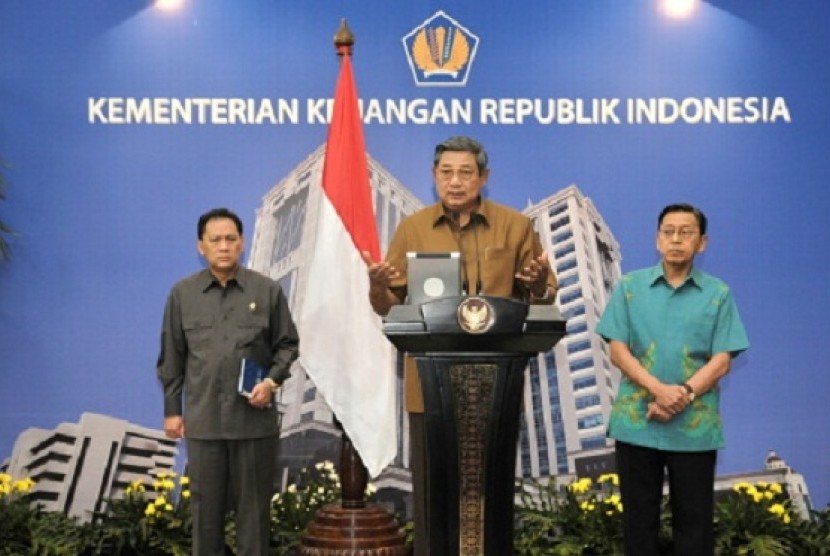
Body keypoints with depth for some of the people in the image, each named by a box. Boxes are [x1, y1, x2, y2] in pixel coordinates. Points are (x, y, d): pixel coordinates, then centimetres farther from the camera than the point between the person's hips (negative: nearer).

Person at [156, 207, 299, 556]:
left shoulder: (267, 290, 2)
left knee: (253, 505, 6)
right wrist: (172, 410, 7)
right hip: (203, 419, 1)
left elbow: (287, 344, 8)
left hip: (255, 417, -1)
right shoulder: (182, 293, 5)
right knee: (206, 505, 8)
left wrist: (272, 381, -9)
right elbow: (171, 357, 9)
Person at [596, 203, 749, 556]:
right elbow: (617, 350, -1)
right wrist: (658, 389, -15)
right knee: (639, 515, 9)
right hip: (636, 421, 1)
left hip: (696, 425, 0)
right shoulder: (630, 286, 5)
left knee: (694, 518, 6)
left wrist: (684, 394, -16)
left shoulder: (718, 293, 4)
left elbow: (722, 360, -1)